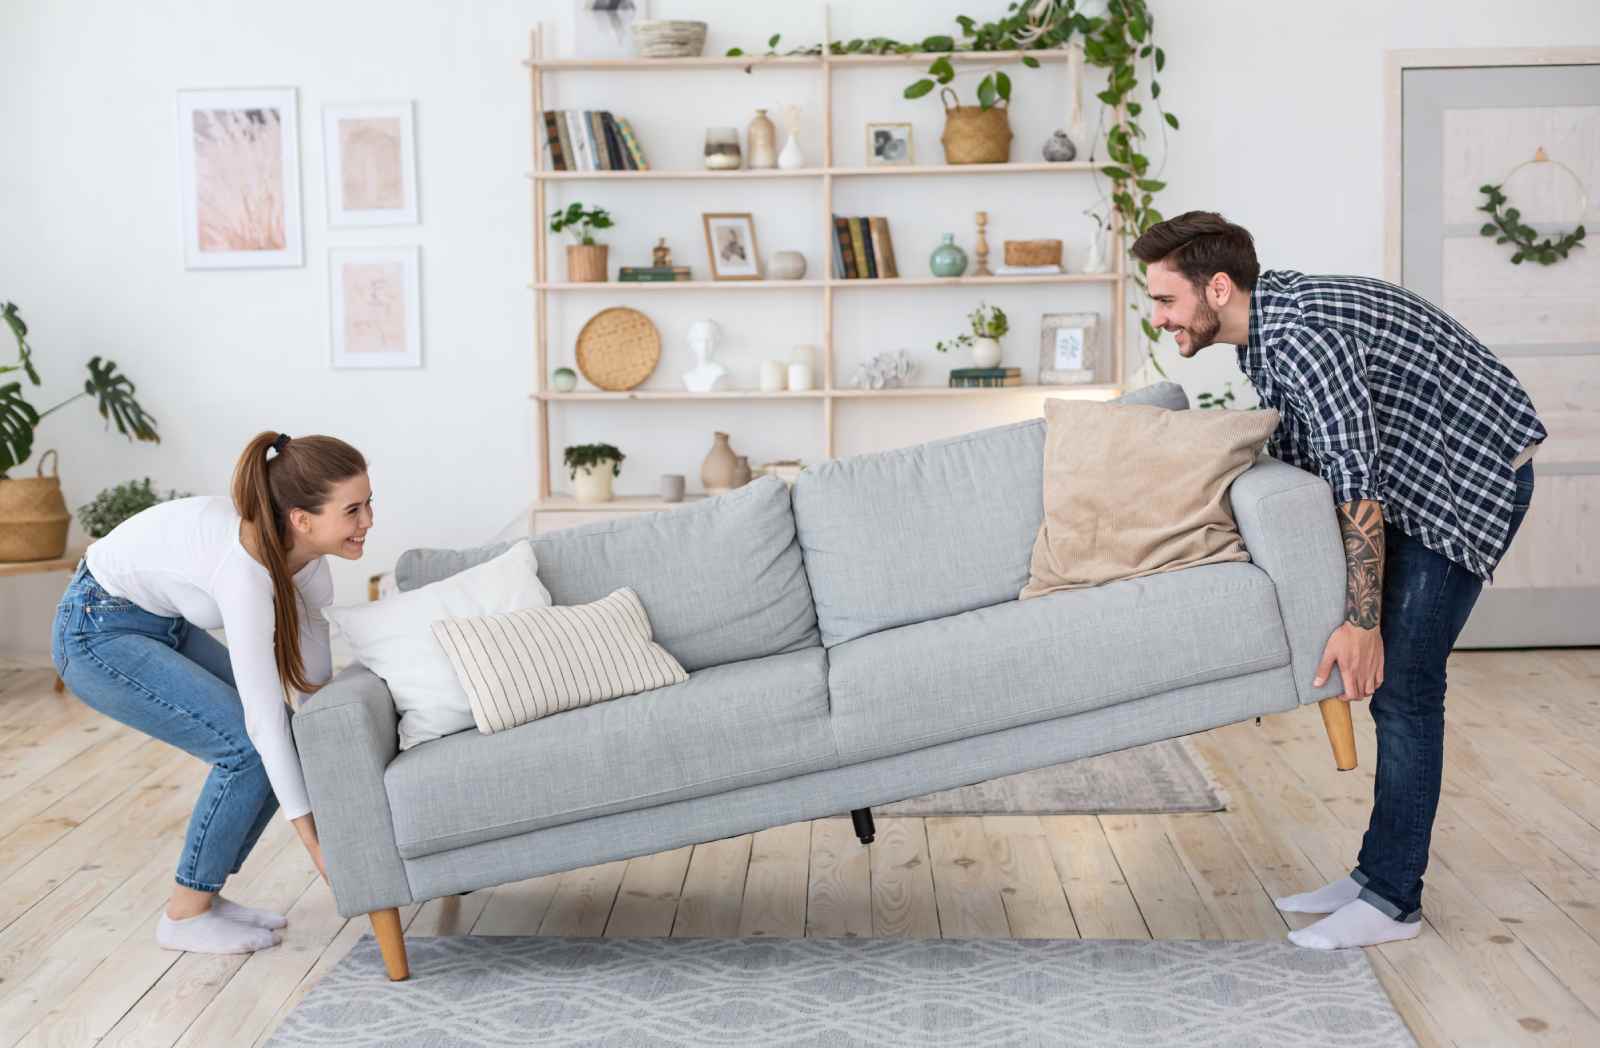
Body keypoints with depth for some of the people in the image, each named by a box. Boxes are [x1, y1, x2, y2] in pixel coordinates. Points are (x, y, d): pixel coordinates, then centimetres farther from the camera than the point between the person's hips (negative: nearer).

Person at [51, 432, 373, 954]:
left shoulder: (303, 550, -12)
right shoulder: (245, 567, -35)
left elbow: (314, 672, 0)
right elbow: (265, 715, -33)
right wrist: (311, 836, -28)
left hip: (164, 624, 8)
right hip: (98, 633, -8)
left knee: (284, 741, -1)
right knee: (248, 746, -16)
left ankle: (204, 893, 13)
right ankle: (185, 914, 1)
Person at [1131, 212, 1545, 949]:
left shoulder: (1301, 333, -28)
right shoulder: (1265, 323, 3)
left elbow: (1359, 482, -30)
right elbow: (1295, 459, 13)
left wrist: (1362, 622, -28)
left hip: (1472, 479, -10)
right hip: (1417, 480, 10)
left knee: (1401, 682, -10)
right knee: (1393, 684, 10)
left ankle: (1391, 899, -2)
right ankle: (1379, 873, 18)